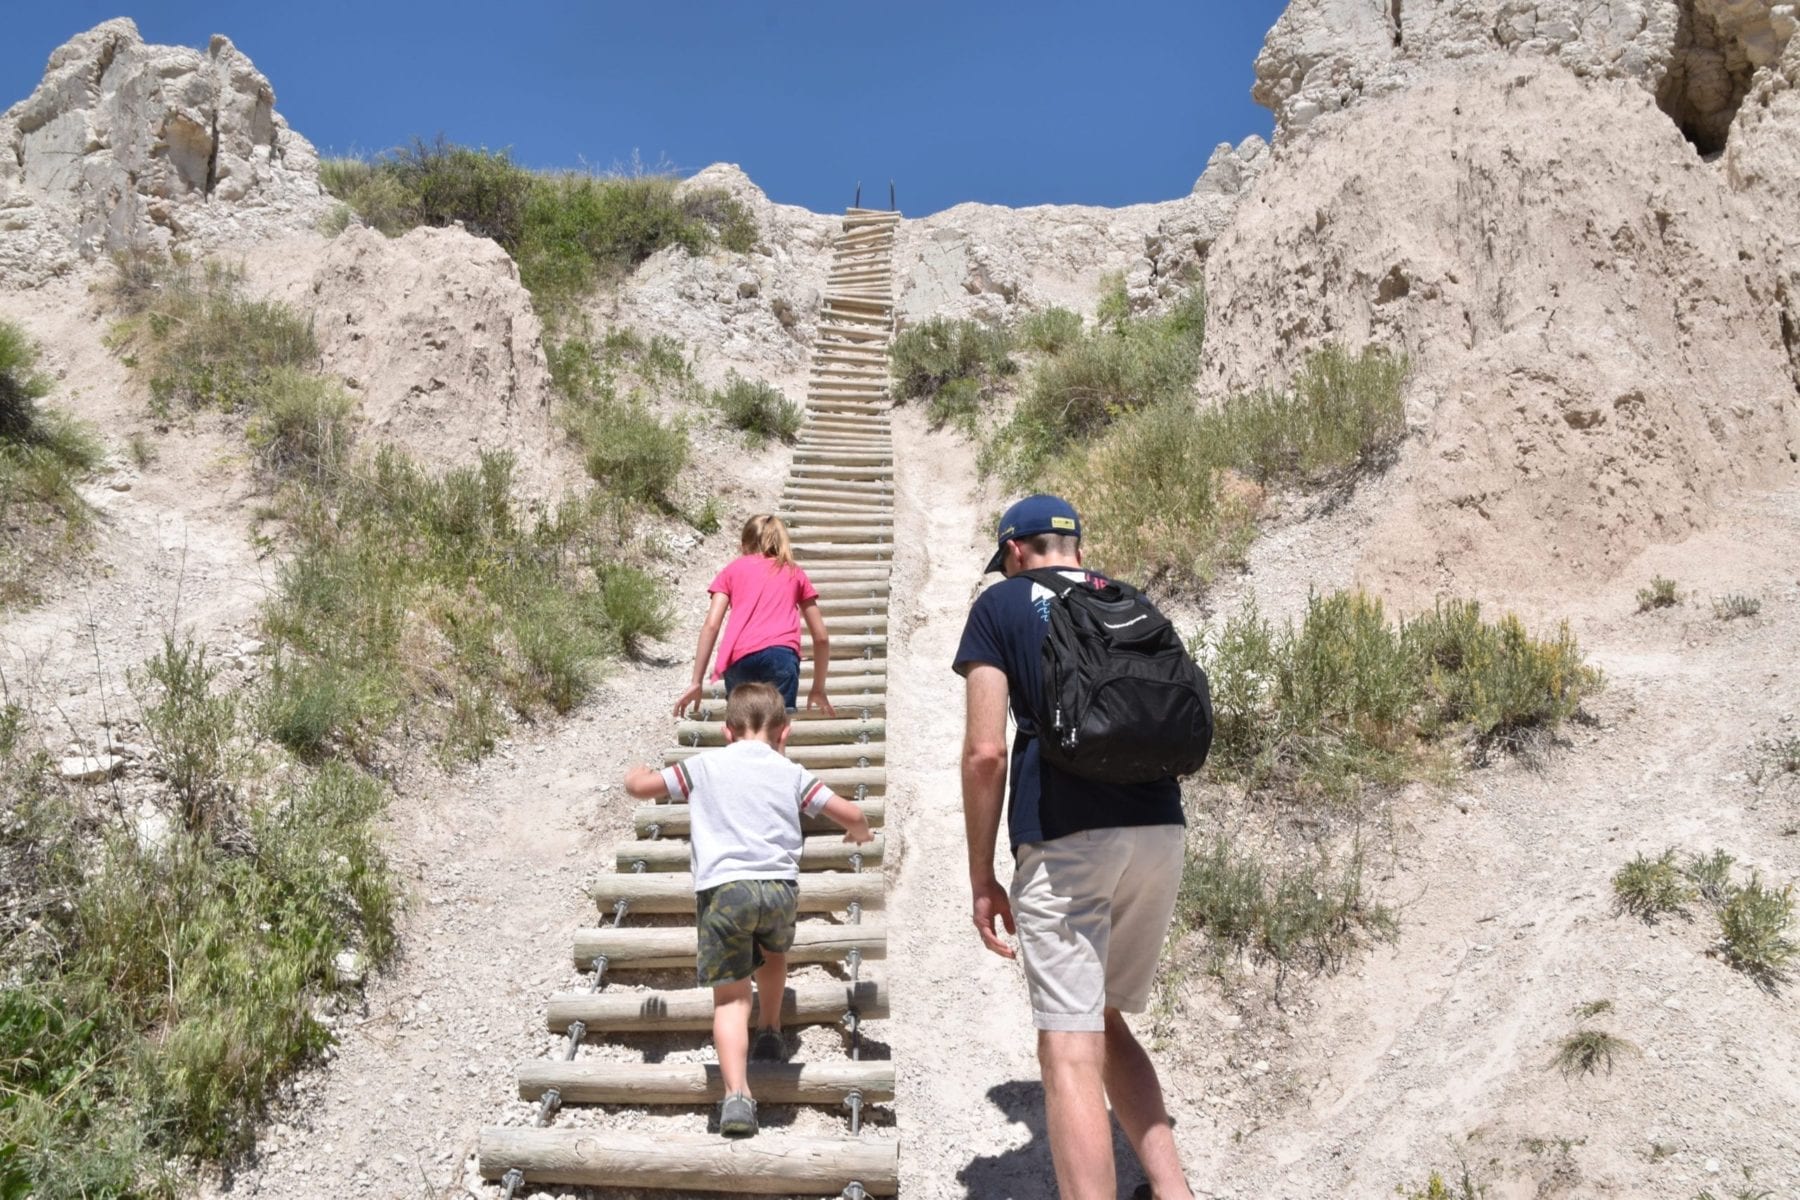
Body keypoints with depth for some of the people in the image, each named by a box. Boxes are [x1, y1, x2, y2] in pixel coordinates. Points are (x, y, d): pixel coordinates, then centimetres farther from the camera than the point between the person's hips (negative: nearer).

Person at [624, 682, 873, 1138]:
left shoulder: (704, 765, 14)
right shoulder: (791, 772, 14)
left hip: (722, 888, -1)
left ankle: (737, 1093, -13)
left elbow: (641, 786, 15)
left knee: (730, 997, 2)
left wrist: (637, 774, 39)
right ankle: (770, 1033, 43)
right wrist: (858, 832, 35)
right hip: (779, 885, 2)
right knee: (774, 953, 34)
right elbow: (850, 814, 11)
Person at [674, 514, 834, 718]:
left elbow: (711, 625, 12)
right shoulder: (794, 572, 29)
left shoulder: (733, 569, 26)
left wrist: (697, 682, 13)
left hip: (740, 659, 1)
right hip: (781, 654, -1)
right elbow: (821, 636, 26)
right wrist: (818, 689, 35)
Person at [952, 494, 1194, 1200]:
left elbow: (986, 751, -5)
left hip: (1064, 838, -5)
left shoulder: (1001, 605, 5)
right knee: (1105, 1022, 21)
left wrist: (982, 878, 0)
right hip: (1162, 830, 6)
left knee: (1069, 1050, -2)